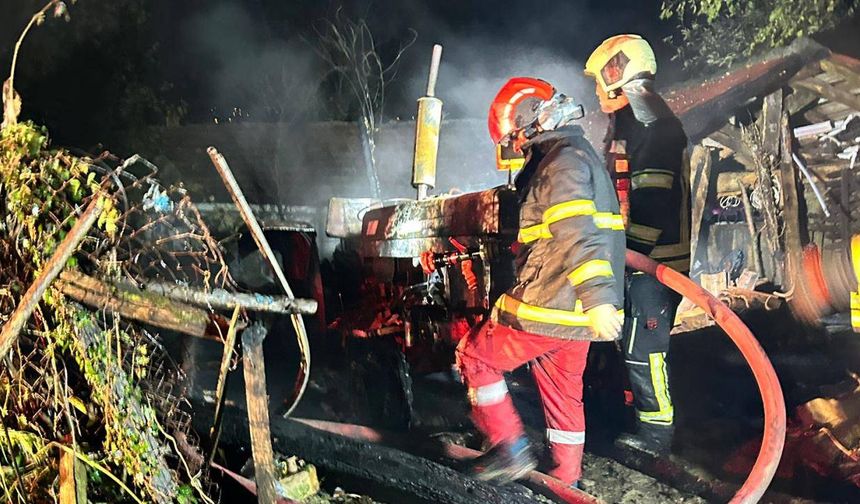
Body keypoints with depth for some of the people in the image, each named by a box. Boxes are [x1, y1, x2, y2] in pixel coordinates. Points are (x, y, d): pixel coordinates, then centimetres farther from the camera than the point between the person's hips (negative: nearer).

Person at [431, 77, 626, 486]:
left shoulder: (564, 159, -14)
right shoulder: (579, 156, 20)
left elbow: (578, 233, -27)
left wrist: (596, 297, -36)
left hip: (548, 307, -10)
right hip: (576, 313, 10)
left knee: (474, 357, 6)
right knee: (563, 393, 18)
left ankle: (511, 449, 5)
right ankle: (567, 478, 28)